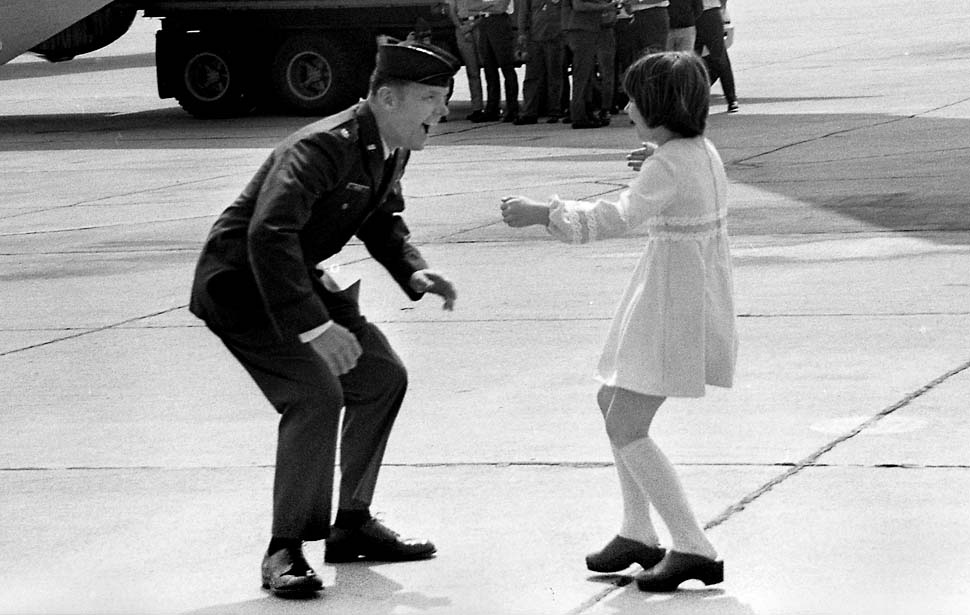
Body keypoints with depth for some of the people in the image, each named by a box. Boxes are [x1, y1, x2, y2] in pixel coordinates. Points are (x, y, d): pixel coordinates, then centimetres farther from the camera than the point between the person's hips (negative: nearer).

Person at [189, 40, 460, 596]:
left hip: (301, 279, 10)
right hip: (242, 285, -10)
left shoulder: (392, 151, 1)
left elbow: (384, 218, 21)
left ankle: (352, 524, 23)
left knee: (382, 378, 12)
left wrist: (413, 271, 0)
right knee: (315, 393, -24)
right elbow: (269, 234, -40)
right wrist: (314, 326, -44)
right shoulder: (321, 148, -29)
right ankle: (286, 550, -14)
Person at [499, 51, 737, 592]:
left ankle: (694, 548, -11)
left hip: (676, 306, -10)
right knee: (612, 402, 21)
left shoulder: (670, 164, -20)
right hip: (675, 299, 10)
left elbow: (619, 218, -28)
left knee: (626, 427, -9)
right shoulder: (701, 151, 10)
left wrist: (542, 214, -23)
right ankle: (639, 533, 27)